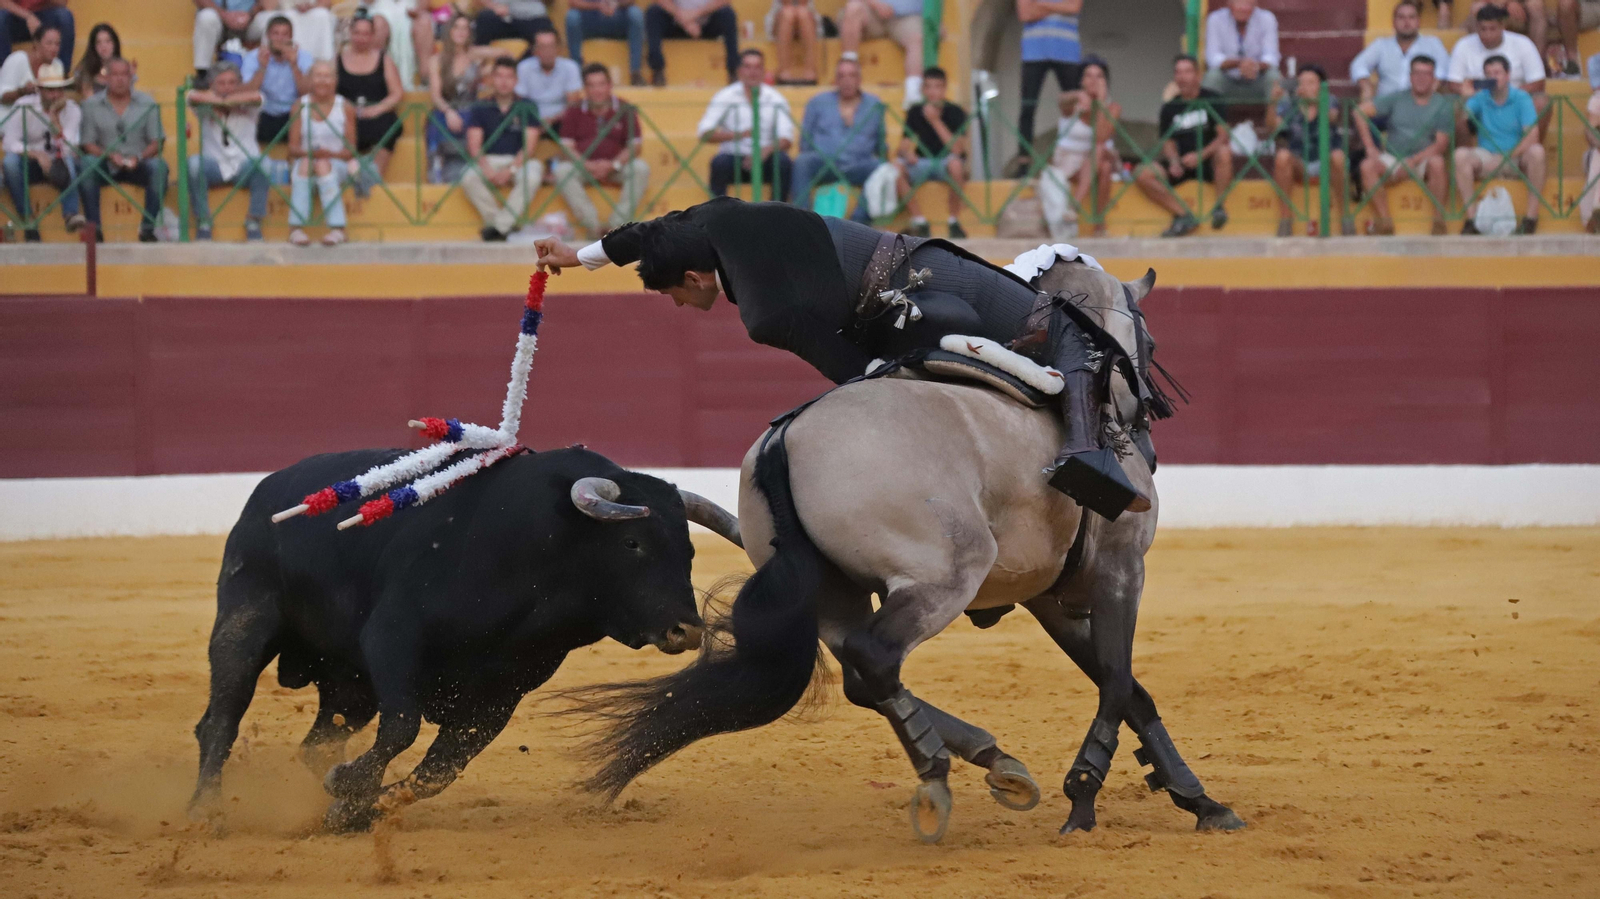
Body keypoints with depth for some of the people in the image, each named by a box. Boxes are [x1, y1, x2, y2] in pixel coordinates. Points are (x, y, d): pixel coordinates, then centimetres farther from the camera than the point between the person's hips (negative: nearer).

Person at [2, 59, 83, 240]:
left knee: (69, 161, -34)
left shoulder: (72, 110, -8)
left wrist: (55, 118, -29)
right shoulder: (23, 107, -8)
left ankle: (70, 215, -43)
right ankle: (28, 221, -30)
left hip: (56, 165, 0)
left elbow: (67, 150, -20)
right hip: (29, 165, 0)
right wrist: (36, 155, -31)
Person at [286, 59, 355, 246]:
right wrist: (309, 152, -20)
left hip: (336, 163, -1)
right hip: (304, 161, 1)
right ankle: (297, 228, -44)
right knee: (304, 164, -34)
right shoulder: (300, 106, 6)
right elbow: (293, 147, 2)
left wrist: (330, 154, -20)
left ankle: (337, 229, -43)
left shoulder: (345, 108, 3)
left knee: (324, 165, -35)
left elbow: (350, 150, 0)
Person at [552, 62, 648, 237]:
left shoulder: (625, 110, 3)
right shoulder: (574, 112, 5)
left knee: (641, 168, -29)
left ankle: (618, 223, -28)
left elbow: (635, 144, -1)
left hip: (616, 168, 0)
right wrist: (587, 165, -19)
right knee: (561, 170, -30)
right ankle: (592, 226, -35)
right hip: (583, 166, 0)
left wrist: (613, 165, -19)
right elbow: (567, 146, 0)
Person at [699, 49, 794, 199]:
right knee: (720, 163, -32)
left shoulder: (775, 98, 3)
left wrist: (767, 150, -29)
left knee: (783, 162, -28)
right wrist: (737, 134, -27)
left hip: (764, 160, 1)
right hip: (734, 158, -1)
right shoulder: (725, 97, 0)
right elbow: (705, 133, -11)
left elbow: (786, 139, -6)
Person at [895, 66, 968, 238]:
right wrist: (906, 153, -27)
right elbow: (904, 145, -2)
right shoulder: (915, 112, -1)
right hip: (922, 164, 3)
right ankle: (919, 222, -19)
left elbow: (956, 149, -22)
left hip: (945, 164, -3)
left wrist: (936, 121, -26)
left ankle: (955, 221, -22)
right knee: (896, 166, -28)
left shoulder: (955, 112, -11)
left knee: (955, 164, -39)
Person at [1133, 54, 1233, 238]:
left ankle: (1220, 207, -24)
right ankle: (1184, 216, -18)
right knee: (1143, 175, -21)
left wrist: (1200, 156, -23)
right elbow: (1168, 142, 11)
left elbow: (1223, 136, -8)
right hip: (1181, 164, 4)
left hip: (1208, 162, -4)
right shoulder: (1170, 108, 10)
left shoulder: (1212, 100, -1)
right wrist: (1174, 162, -11)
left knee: (1224, 153, -38)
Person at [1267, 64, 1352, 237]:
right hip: (1298, 166, 1)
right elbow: (1272, 127, -14)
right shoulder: (1288, 105, 4)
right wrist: (1273, 103, -33)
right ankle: (1285, 219, -26)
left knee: (1338, 156, -33)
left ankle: (1345, 215, -19)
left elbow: (1332, 117, -23)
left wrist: (1314, 101, -43)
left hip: (1325, 165, -1)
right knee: (1282, 156, -31)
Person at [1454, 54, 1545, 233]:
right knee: (1460, 155, -28)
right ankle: (1471, 217, -28)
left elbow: (1532, 135, -12)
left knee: (1536, 151, -33)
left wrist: (1508, 156, -22)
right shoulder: (1480, 98, 5)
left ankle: (1532, 215, -28)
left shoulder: (1521, 98, 0)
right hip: (1487, 157, 1)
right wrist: (1465, 98, -24)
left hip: (1517, 158, -1)